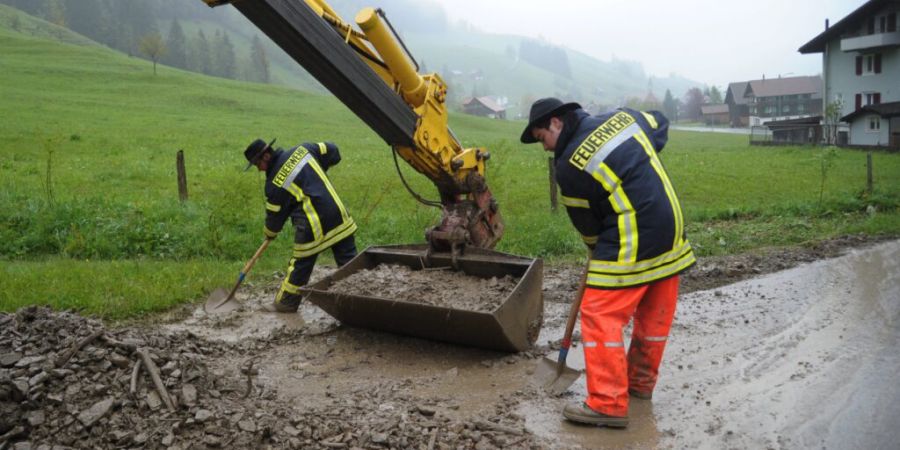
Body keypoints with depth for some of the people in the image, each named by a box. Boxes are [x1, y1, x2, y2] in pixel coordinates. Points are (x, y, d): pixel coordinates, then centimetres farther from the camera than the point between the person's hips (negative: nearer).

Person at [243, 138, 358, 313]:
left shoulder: (275, 182, -6)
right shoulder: (302, 149, 6)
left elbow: (275, 214, 3)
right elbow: (331, 151, 13)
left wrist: (270, 233, 23)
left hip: (313, 227, -5)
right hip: (338, 214, 5)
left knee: (300, 265, 9)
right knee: (349, 260, 9)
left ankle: (286, 303, 22)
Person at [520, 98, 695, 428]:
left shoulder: (569, 165, -13)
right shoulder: (622, 116, 6)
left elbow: (585, 220, -2)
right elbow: (660, 125, 26)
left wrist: (598, 248, 17)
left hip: (631, 246, -9)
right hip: (672, 230, 9)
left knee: (600, 315, -4)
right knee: (655, 315, 18)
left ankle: (607, 404, -3)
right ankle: (641, 382, 36)